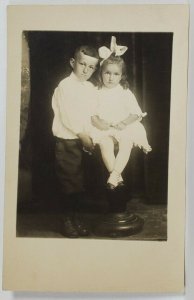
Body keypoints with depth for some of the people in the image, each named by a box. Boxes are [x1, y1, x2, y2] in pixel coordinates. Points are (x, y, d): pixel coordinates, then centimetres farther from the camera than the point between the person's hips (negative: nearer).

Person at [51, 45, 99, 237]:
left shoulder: (90, 87, 9)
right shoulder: (65, 86, -13)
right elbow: (69, 117, -17)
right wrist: (85, 138, -13)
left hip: (82, 140, 7)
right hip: (67, 141, -7)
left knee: (78, 183, 13)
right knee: (69, 182, 1)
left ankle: (73, 218, 28)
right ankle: (67, 220, 17)